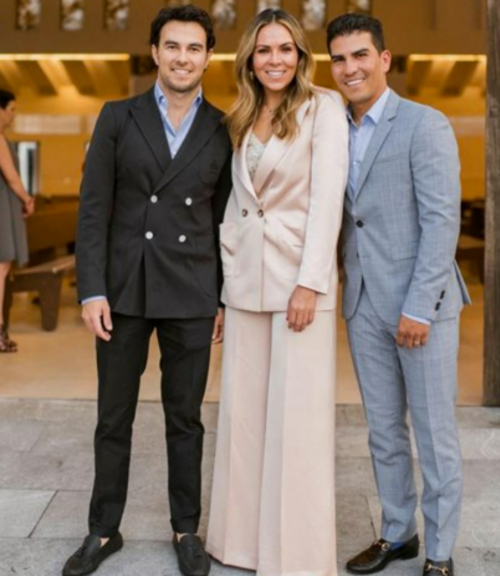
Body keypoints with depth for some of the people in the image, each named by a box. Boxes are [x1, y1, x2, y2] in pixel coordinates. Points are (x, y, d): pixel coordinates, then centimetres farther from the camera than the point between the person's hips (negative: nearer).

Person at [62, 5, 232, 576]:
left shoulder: (224, 129, 3)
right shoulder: (118, 117, 3)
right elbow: (93, 208, -1)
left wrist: (226, 300, 4)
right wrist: (92, 290, -8)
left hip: (191, 294, 0)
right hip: (123, 289, 1)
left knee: (185, 418, 10)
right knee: (113, 419, 10)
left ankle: (186, 529, 26)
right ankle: (103, 530, 26)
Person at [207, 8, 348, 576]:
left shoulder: (323, 107, -3)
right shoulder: (242, 119, 15)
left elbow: (328, 195, -11)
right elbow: (236, 199, 15)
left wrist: (310, 282, -17)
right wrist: (225, 274, 9)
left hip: (299, 273, -6)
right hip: (245, 275, 6)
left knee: (297, 414, -2)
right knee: (243, 409, 9)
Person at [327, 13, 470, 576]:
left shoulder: (425, 125, -8)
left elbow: (442, 220, -14)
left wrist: (419, 306, -18)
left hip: (420, 304, -6)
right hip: (363, 306, 6)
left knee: (434, 431, 4)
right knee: (383, 429, 14)